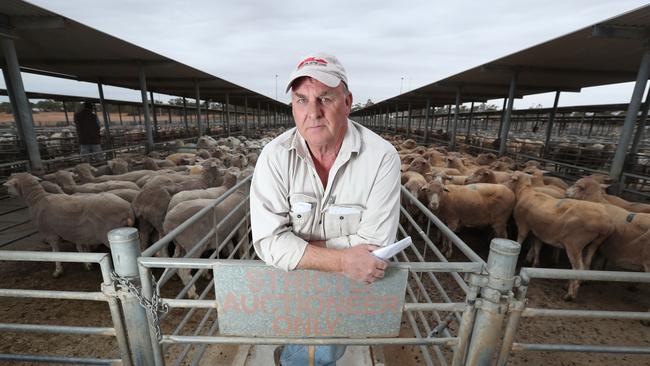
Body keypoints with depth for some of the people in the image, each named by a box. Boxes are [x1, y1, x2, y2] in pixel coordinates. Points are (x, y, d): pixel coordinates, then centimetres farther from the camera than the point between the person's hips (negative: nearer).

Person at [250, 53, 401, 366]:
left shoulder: (382, 157, -19)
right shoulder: (275, 156, -15)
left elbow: (374, 244, -20)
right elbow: (268, 240, -19)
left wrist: (295, 246, -17)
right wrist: (341, 260, -26)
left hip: (354, 282, 0)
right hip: (291, 281, 1)